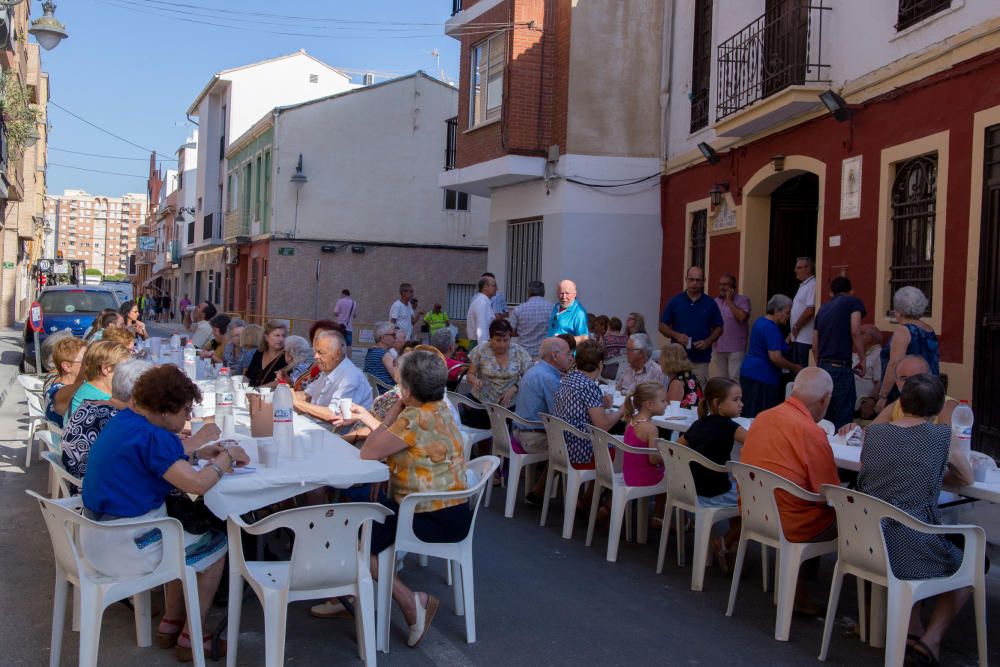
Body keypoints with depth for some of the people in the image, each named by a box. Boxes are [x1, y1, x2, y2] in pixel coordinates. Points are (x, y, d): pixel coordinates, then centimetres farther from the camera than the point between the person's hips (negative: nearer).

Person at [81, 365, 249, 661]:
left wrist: (199, 452, 10)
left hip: (98, 533, 10)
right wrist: (226, 457, -12)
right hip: (122, 547, -9)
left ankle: (170, 625, 33)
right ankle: (190, 639, 17)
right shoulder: (150, 436, -25)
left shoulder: (124, 420, 4)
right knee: (216, 546, 9)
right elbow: (197, 483, -29)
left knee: (185, 537, 29)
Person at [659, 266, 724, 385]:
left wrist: (707, 341, -8)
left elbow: (718, 328, 11)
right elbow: (662, 326, 8)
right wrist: (676, 335, -11)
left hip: (701, 360, 0)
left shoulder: (710, 304, 5)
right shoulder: (675, 301, 4)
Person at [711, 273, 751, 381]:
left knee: (735, 380, -8)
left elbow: (742, 317, -17)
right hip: (718, 348, 5)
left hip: (736, 349, -5)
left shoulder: (742, 300, -1)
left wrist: (730, 301, -9)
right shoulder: (715, 301, 14)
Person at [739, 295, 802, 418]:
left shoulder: (761, 321, 14)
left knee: (749, 415, 8)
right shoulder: (771, 329, -16)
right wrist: (794, 368, -8)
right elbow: (775, 358, -22)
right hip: (762, 377, -10)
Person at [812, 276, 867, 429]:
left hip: (823, 368, 6)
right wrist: (862, 360, -2)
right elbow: (855, 332, -10)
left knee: (825, 419, 13)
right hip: (840, 368, -6)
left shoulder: (823, 308, 20)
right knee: (843, 421, -4)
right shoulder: (853, 301, 4)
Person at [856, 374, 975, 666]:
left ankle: (913, 629, 28)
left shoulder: (872, 432, 6)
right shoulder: (943, 436, -2)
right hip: (914, 550, -4)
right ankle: (931, 639, 15)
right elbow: (967, 479, 14)